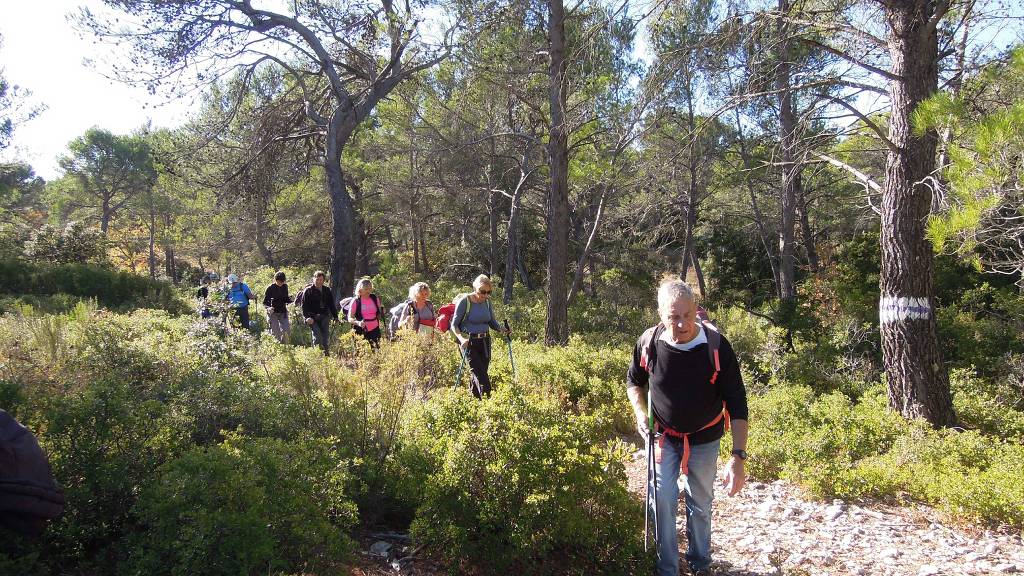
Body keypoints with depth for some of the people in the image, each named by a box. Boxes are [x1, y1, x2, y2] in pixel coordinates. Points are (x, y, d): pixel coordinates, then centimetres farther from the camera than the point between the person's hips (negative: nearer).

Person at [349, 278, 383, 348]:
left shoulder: (375, 299, 5)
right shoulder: (356, 302, -6)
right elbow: (350, 318, -6)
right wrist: (358, 323, -25)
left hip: (374, 330, 3)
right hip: (362, 331, -3)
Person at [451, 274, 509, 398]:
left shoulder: (487, 301, 5)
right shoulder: (464, 301, -11)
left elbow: (492, 321, 15)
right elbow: (454, 324, -9)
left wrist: (501, 330, -5)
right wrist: (461, 338, -26)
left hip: (485, 342, 6)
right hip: (469, 343, -6)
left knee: (477, 375, 11)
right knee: (480, 375, -13)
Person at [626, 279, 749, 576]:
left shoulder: (716, 346, -25)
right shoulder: (649, 343, -19)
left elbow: (737, 404, -22)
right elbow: (634, 380, 4)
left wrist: (738, 457, -29)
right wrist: (640, 413, -13)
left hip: (704, 439, 0)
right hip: (663, 437, 1)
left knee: (700, 504, 17)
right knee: (663, 502, 0)